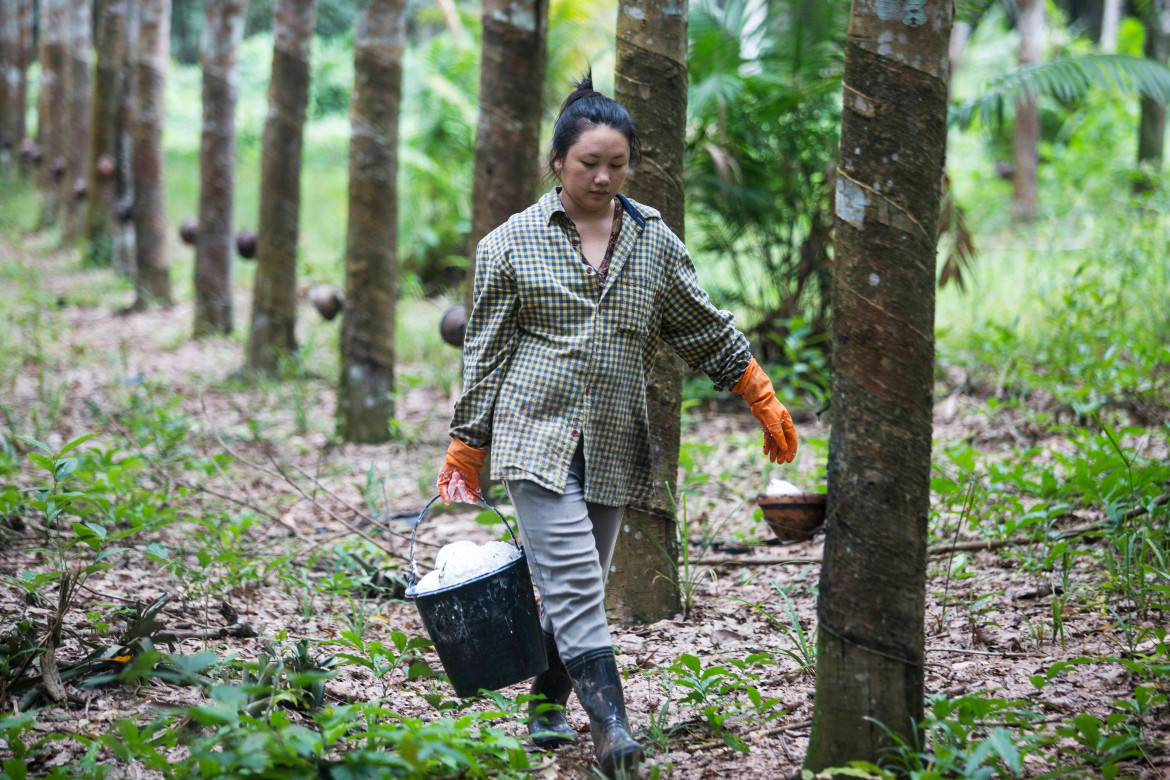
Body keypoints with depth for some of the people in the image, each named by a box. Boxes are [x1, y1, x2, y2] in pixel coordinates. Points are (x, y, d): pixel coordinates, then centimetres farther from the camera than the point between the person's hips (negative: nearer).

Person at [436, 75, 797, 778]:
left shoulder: (654, 239, 10)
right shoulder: (511, 243, 2)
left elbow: (708, 331, 17)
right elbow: (485, 351, 5)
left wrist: (767, 404, 15)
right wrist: (465, 452, 3)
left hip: (615, 448, 4)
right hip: (538, 434, -4)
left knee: (579, 585, 8)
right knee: (574, 584, -14)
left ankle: (549, 707, 24)